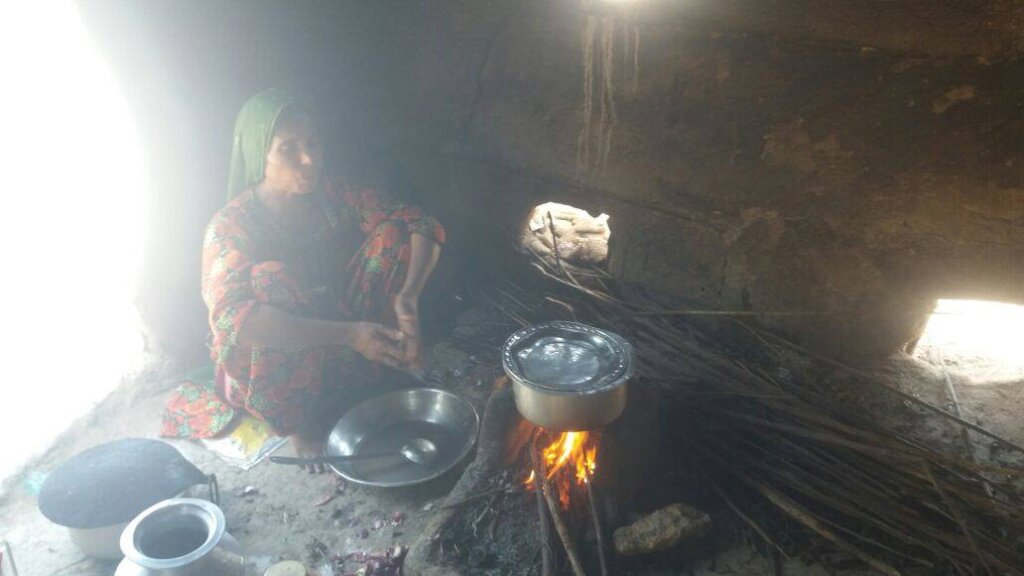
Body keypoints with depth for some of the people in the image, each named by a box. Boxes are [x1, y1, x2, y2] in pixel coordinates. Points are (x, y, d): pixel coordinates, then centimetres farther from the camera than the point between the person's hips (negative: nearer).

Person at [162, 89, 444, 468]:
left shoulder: (333, 198, -6)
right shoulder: (230, 227, -18)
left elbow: (424, 226, -12)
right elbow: (231, 319, -35)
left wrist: (408, 297, -32)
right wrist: (349, 334, -42)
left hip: (337, 350, 4)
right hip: (269, 376, -3)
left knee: (391, 233, -13)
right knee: (270, 278, -34)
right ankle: (299, 426, -18)